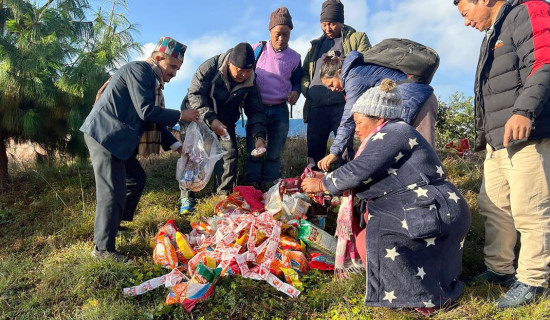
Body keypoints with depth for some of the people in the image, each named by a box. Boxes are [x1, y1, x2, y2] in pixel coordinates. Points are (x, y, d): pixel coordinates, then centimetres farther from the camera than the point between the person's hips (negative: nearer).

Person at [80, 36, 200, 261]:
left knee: (136, 178, 19)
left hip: (117, 137, 10)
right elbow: (147, 112, -23)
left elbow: (155, 120, 17)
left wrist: (177, 146, 13)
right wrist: (181, 116, -13)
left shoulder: (153, 81, 16)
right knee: (113, 191, -10)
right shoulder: (139, 69, -13)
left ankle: (113, 223, 34)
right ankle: (103, 249, 1)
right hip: (103, 135, -10)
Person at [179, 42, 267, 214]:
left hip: (224, 120, 4)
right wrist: (210, 119, -37)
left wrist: (259, 137, -26)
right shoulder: (210, 67, -26)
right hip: (196, 115, -3)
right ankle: (187, 199, -2)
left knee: (230, 154, -8)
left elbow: (255, 111, -10)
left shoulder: (250, 82, -13)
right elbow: (194, 94, -26)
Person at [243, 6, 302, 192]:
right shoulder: (257, 50, 0)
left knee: (275, 152, 8)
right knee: (254, 150, 3)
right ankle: (251, 187, 12)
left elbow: (297, 81, 17)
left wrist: (296, 91, -5)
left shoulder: (294, 58, 5)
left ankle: (269, 188, 19)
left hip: (280, 110, 1)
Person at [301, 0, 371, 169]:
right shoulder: (316, 45, 24)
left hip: (343, 104, -4)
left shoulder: (357, 38, 12)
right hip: (316, 106, 4)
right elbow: (304, 71, 27)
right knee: (314, 150, 6)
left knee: (345, 149, -5)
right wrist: (306, 88, 7)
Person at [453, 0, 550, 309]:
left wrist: (524, 110, -34)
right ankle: (499, 269, 26)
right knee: (493, 206, 13)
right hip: (498, 142, 10)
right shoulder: (494, 33, 25)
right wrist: (484, 136, 27)